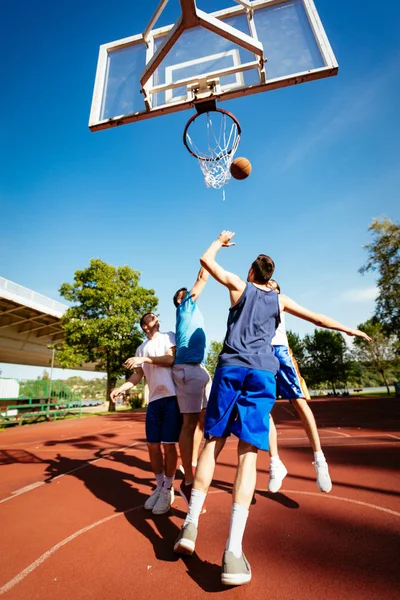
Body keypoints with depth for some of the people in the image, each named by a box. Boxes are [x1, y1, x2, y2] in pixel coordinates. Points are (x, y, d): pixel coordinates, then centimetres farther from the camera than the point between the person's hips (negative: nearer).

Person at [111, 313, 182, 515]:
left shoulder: (168, 336, 4)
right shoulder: (141, 348, 17)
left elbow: (171, 359, -11)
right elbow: (138, 375, 15)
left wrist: (144, 359, -15)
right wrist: (120, 388, 1)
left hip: (172, 397, -5)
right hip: (153, 400, 5)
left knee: (168, 445, 1)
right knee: (152, 445, 9)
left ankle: (168, 490, 19)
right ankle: (159, 487, 28)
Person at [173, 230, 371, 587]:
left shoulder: (239, 286, 14)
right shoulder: (280, 300, 18)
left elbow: (206, 259, 17)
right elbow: (319, 319, 25)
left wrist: (220, 240, 36)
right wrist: (349, 330, 41)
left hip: (230, 367, 0)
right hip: (262, 373, 0)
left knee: (213, 441, 8)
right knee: (248, 452, -4)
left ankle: (191, 524, 6)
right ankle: (234, 551, -10)